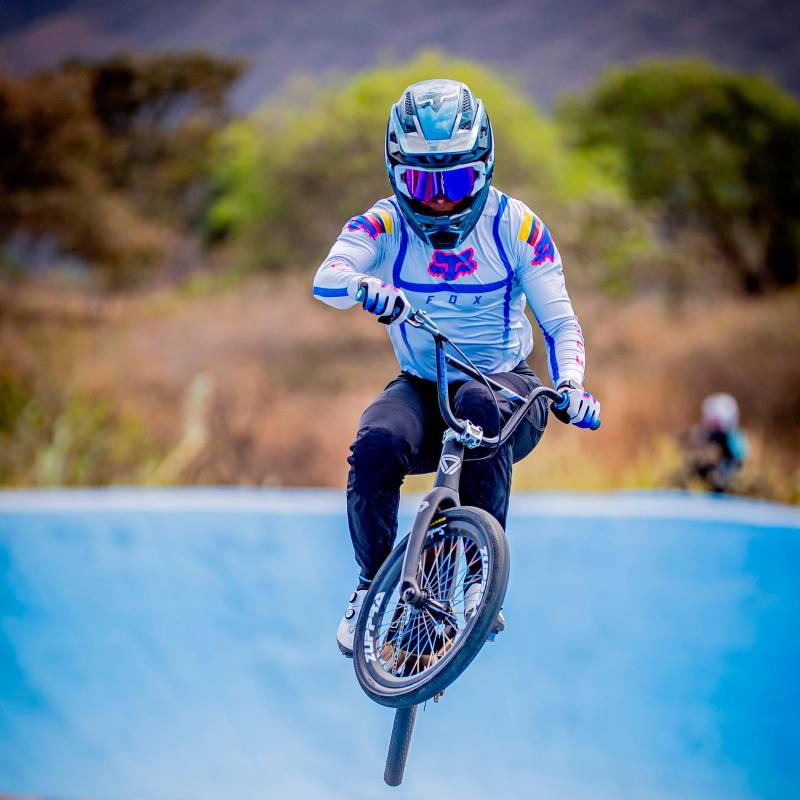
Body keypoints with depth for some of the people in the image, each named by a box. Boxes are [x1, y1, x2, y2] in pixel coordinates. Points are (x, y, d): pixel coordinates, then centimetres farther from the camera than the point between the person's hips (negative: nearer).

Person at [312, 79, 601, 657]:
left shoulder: (514, 226, -7)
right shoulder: (385, 225, -8)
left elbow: (561, 322, -7)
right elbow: (327, 279, -27)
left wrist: (570, 383, -28)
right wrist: (369, 288, -52)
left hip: (505, 387, -1)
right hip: (420, 389, 1)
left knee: (478, 405, -37)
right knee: (376, 447, -32)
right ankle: (373, 583, -7)